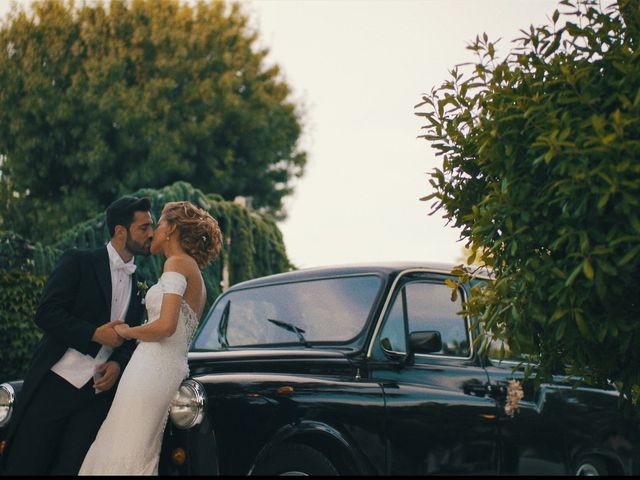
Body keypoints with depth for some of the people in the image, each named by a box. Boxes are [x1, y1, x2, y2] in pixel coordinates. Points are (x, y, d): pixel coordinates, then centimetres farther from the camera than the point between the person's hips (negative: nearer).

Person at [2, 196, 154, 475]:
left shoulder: (139, 287, 16)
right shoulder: (79, 262, 1)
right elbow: (46, 313, -8)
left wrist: (118, 364, -3)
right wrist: (95, 334, -15)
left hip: (98, 394, 4)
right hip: (55, 383, -4)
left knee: (70, 468, 1)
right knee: (25, 465, -4)